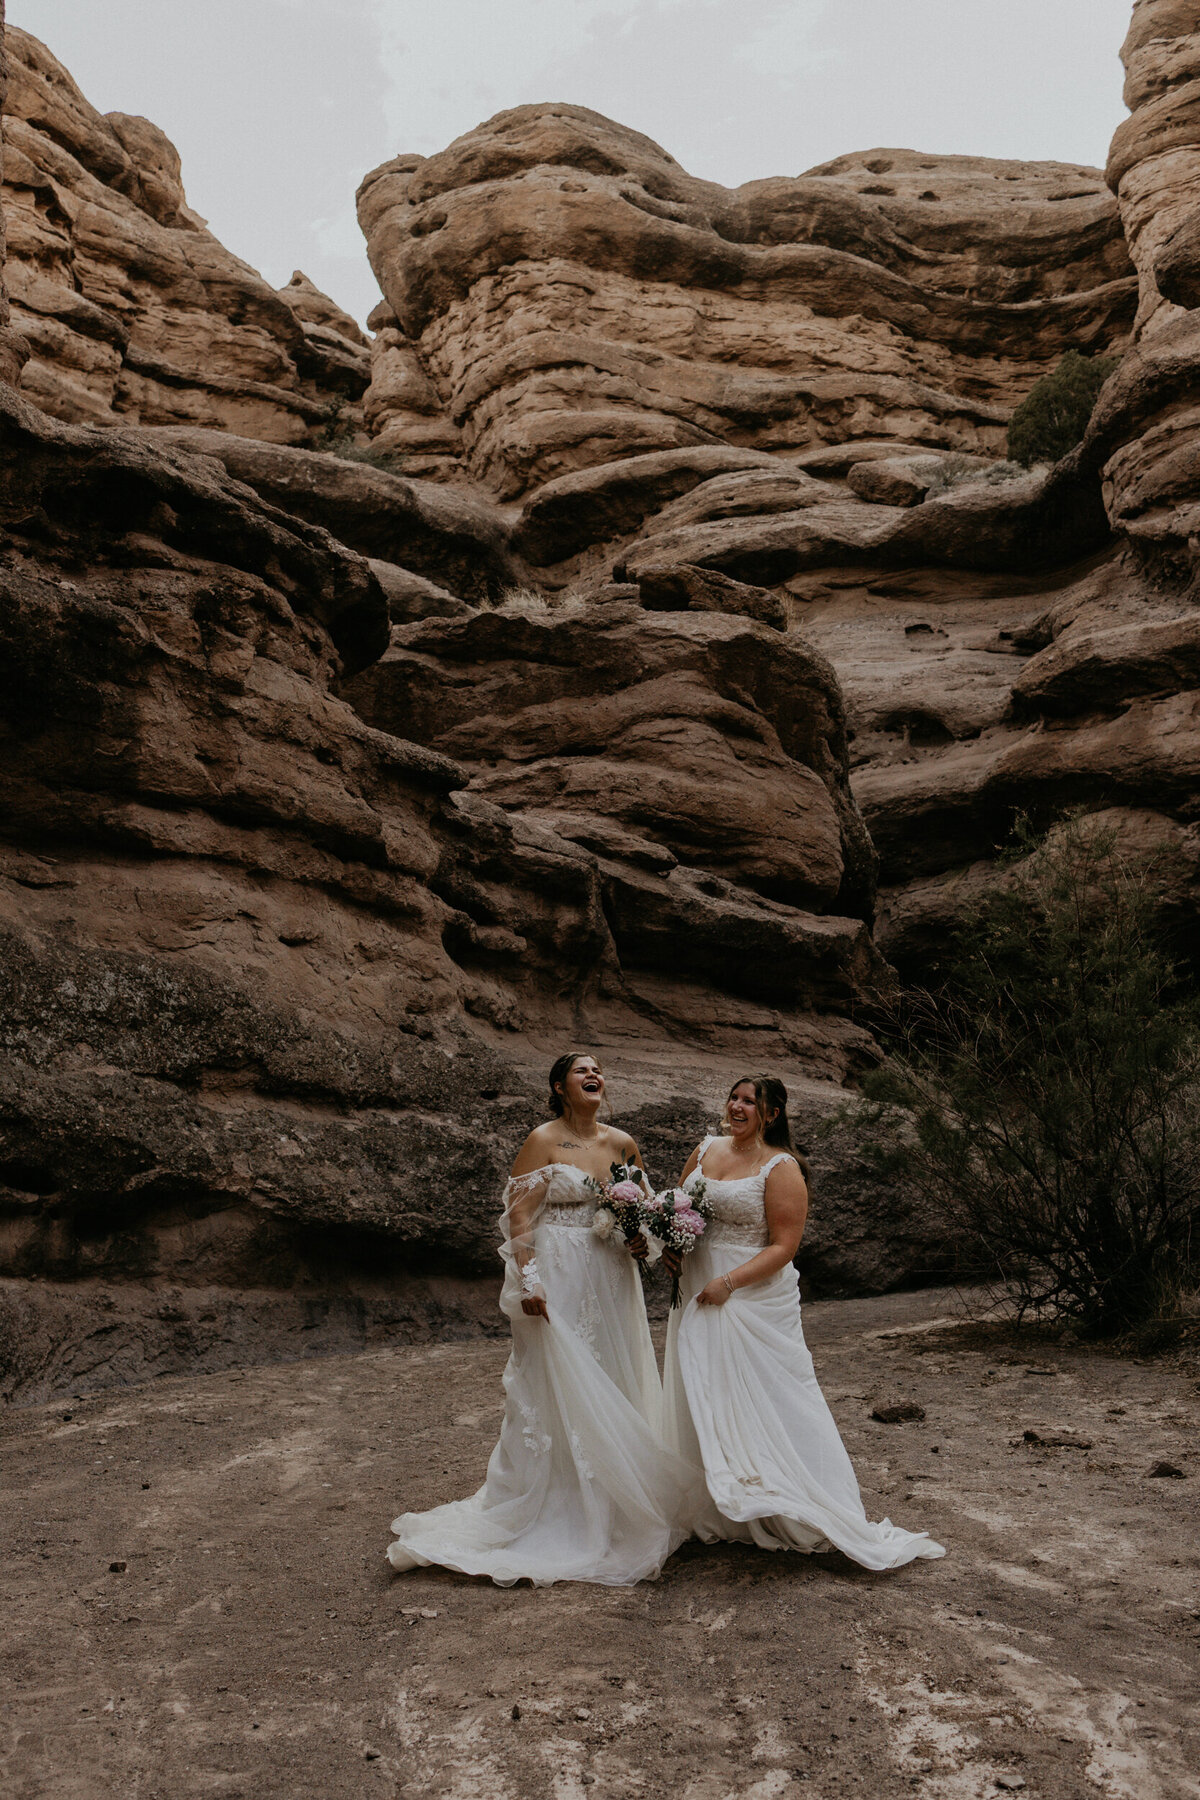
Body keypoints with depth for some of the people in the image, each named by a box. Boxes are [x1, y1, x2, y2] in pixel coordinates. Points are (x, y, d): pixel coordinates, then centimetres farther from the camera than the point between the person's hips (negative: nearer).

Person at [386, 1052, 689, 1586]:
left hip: (611, 1279, 6)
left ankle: (610, 1508, 28)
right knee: (554, 1388, 1)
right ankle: (547, 1511, 15)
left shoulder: (622, 1143, 6)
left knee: (613, 1386, 12)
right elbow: (519, 1213, -12)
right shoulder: (544, 1140, -10)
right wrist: (528, 1281, -20)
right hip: (558, 1277, -5)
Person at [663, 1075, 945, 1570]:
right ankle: (716, 1514, 29)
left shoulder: (781, 1168, -11)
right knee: (702, 1406, 14)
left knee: (768, 1404, -2)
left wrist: (728, 1282, -21)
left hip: (754, 1301, -6)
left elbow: (783, 1246, -14)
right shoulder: (706, 1150, 7)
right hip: (699, 1297, 7)